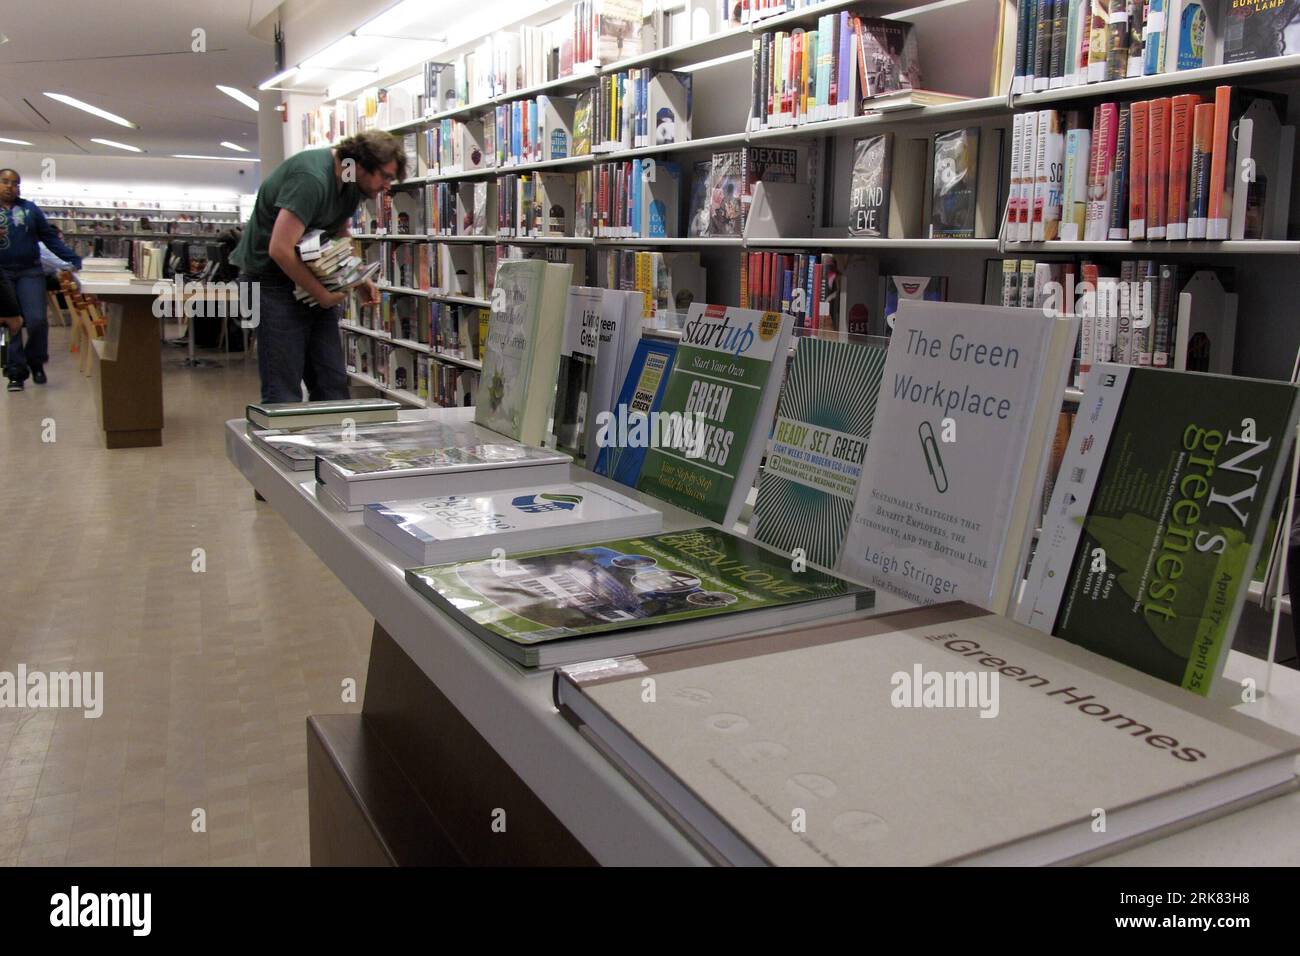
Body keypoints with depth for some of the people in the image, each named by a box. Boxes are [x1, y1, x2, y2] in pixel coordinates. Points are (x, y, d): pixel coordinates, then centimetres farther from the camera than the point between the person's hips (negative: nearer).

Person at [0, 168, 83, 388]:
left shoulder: (30, 209, 7)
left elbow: (50, 238, 7)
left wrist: (74, 260, 0)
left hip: (30, 273, 0)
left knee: (37, 321, -9)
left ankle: (35, 362, 16)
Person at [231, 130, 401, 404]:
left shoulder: (351, 182, 4)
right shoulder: (312, 179, -25)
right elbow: (279, 249, -28)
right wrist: (320, 294, -19)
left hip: (312, 280, 9)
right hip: (272, 277, -9)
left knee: (333, 384, 6)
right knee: (284, 390, -7)